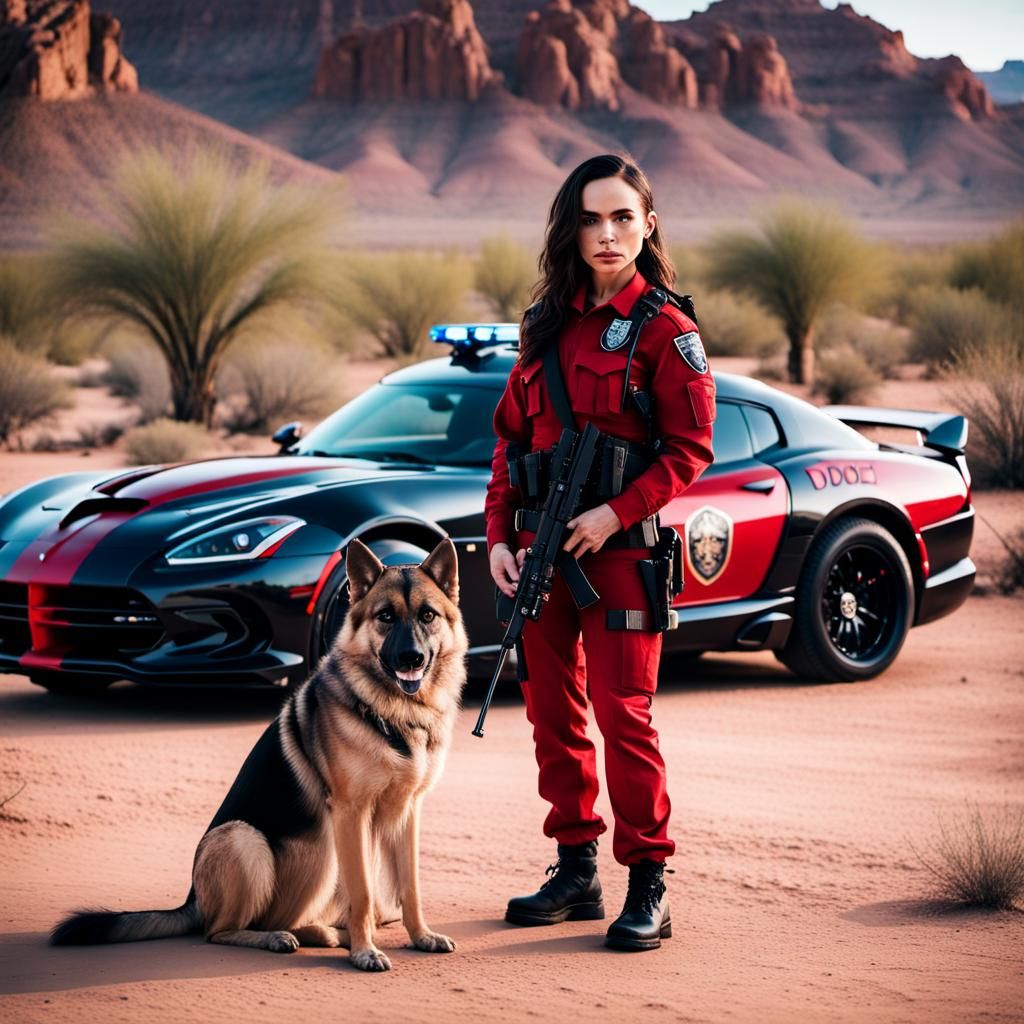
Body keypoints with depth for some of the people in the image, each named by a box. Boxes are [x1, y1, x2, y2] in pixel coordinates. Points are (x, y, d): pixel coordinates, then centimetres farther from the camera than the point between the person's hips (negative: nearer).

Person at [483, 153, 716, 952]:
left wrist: (614, 513, -18)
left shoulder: (664, 329, -5)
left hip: (619, 547, -6)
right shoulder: (546, 326, 12)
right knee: (553, 713, 10)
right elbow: (511, 437, 13)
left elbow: (690, 448, -9)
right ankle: (576, 871, 21)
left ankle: (649, 888, -3)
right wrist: (500, 536, 3)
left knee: (623, 713, -9)